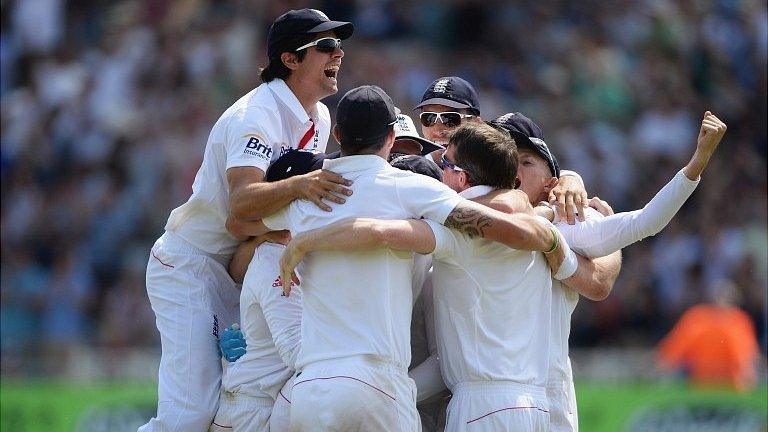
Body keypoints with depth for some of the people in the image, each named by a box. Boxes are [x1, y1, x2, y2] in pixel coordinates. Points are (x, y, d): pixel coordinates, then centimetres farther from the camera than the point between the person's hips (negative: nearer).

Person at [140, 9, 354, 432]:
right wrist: (299, 184, -54)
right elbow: (241, 202, -38)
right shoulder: (258, 114, -23)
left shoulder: (319, 118, 6)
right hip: (190, 266, -9)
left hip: (237, 267, 9)